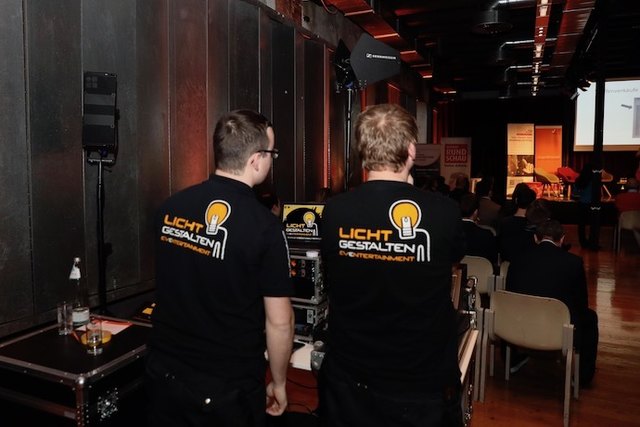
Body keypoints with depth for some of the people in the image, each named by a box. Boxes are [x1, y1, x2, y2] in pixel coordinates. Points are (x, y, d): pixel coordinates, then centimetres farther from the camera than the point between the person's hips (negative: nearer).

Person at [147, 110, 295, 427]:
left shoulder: (171, 207, -5)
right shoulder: (263, 226, -21)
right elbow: (279, 321, -14)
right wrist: (279, 383, 1)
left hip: (164, 373, 5)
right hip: (227, 390, -4)